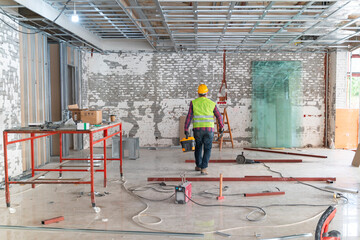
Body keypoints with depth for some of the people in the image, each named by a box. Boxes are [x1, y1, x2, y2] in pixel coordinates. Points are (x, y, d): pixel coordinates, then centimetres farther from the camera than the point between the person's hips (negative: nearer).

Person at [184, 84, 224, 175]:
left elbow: (189, 116, -5)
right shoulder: (211, 103, 4)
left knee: (198, 147, 21)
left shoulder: (193, 102, 1)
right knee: (207, 149, 6)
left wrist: (186, 129, -4)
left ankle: (198, 166, 31)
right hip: (209, 129, -1)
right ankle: (204, 168, -7)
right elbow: (219, 116, 9)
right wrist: (221, 127, 23)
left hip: (197, 129, 1)